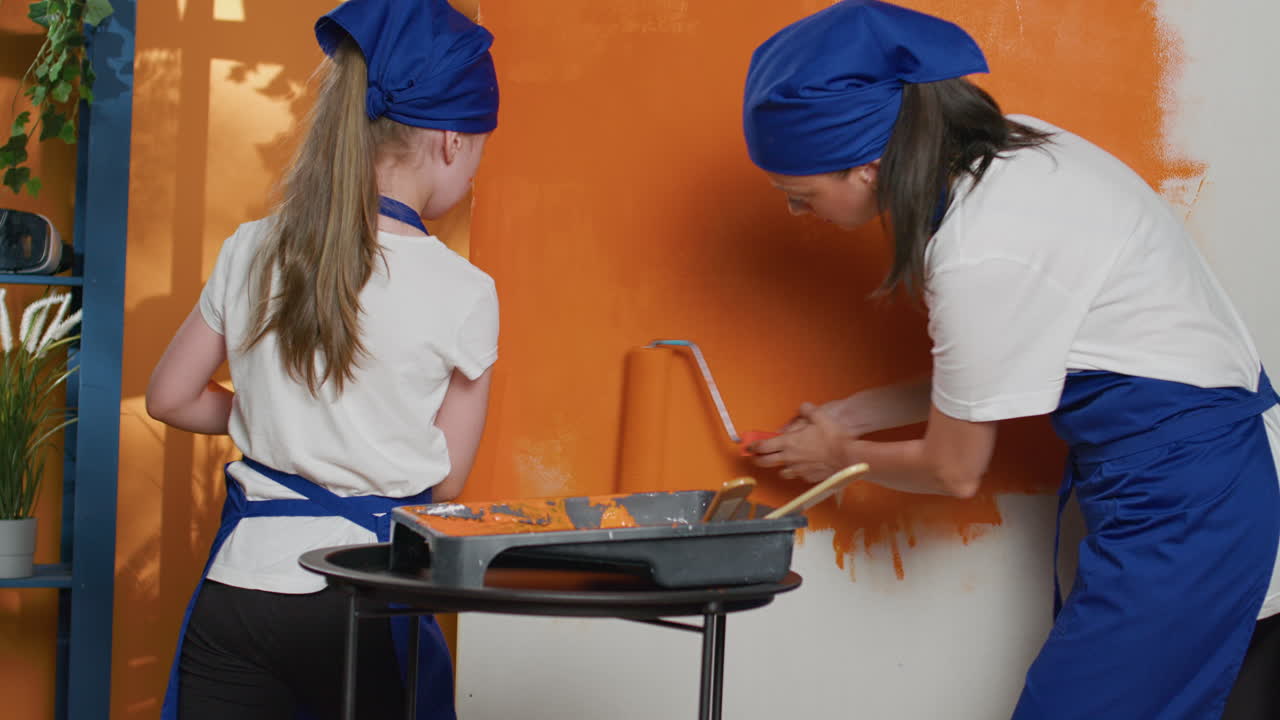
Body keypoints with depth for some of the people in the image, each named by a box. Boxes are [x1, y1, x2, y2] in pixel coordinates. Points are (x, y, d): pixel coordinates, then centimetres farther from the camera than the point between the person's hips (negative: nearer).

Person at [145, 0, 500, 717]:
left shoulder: (251, 252, 1)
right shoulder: (462, 293, -10)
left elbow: (172, 399, 12)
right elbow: (446, 480, -3)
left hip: (241, 581, 3)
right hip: (363, 600, -3)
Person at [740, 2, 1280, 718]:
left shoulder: (980, 256, -24)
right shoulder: (1010, 147, 2)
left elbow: (955, 471, -9)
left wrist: (843, 454, 10)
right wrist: (851, 414, 16)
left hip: (1180, 512, -9)